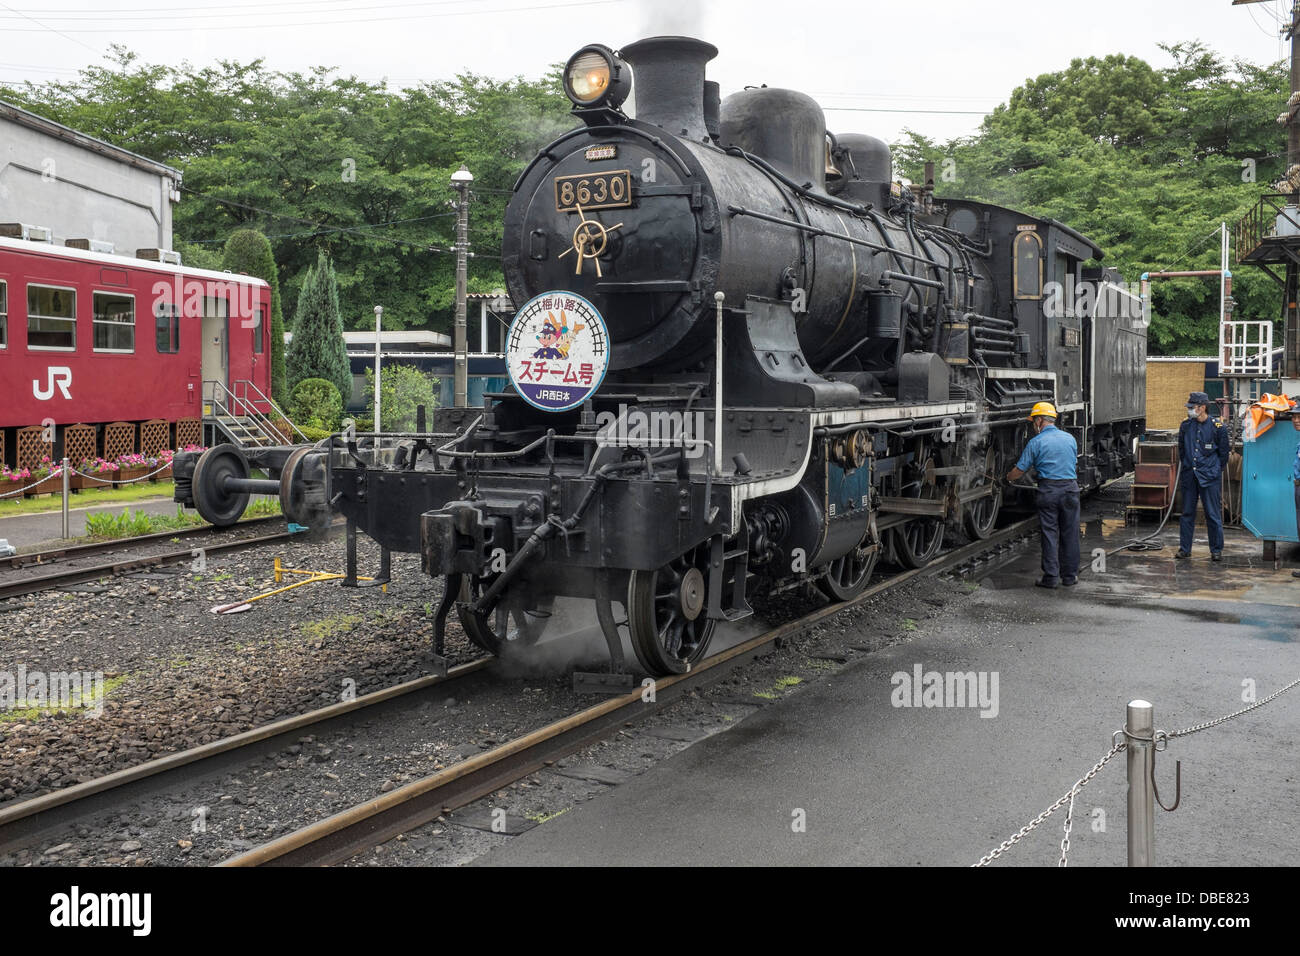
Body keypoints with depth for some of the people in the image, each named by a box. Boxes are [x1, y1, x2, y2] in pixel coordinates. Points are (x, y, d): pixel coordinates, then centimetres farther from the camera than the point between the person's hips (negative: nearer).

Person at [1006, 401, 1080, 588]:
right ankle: (1070, 576, 16)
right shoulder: (1070, 438, 10)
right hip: (1070, 488, 4)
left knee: (1049, 534, 2)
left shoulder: (1036, 442, -4)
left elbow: (1019, 471, -2)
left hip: (1048, 490, -3)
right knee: (1069, 534, 9)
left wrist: (1007, 478, 18)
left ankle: (1051, 577, 2)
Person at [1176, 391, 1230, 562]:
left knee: (1213, 515, -1)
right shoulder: (1185, 426, 7)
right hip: (1189, 476, 4)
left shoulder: (1217, 427, -4)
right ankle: (1184, 548, 14)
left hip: (1209, 477, -4)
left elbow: (1223, 452, 4)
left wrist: (1216, 470, 5)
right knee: (1187, 513, 8)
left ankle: (1216, 550, 7)